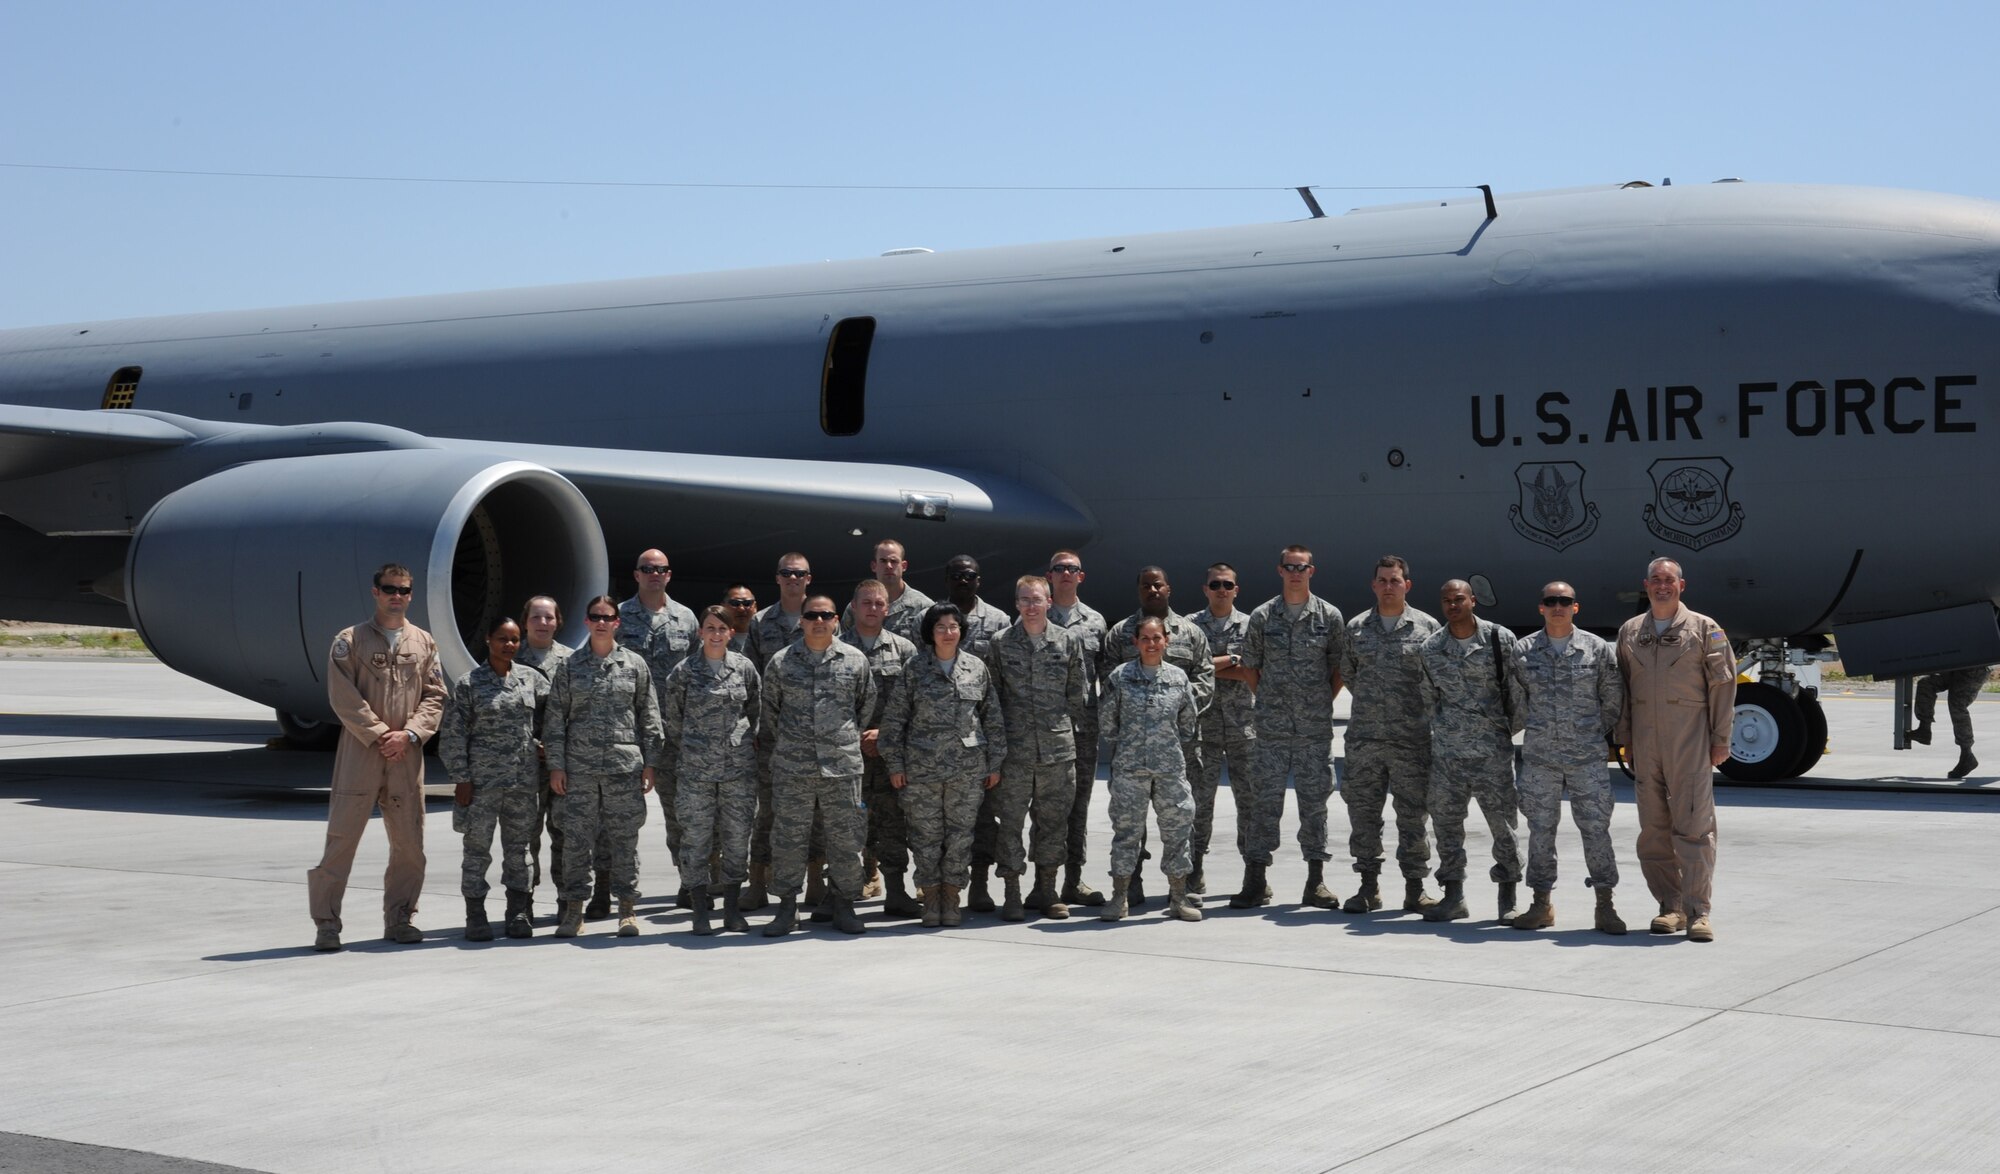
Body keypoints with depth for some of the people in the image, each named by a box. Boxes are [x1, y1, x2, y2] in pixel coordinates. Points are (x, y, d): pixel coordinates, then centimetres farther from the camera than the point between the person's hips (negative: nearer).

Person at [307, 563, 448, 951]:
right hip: (360, 752, -3)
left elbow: (435, 696, 7)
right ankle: (326, 923, 1)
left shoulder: (424, 642, 11)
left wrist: (409, 734, -7)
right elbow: (343, 697, -5)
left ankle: (398, 918, 19)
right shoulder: (350, 640, 2)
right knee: (342, 836, -5)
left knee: (409, 840, 6)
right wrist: (379, 734, -11)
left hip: (407, 755, 3)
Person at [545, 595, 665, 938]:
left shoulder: (635, 664, 6)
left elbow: (649, 717, 8)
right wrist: (556, 765, 0)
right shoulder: (570, 666, 6)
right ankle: (575, 907, 10)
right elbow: (555, 717, 6)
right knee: (576, 836, 1)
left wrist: (651, 762, 3)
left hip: (625, 764, 0)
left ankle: (627, 908, 10)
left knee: (624, 836, 2)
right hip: (579, 765, 0)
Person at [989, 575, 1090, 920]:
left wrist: (1065, 724, 9)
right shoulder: (1001, 643, 3)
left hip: (1058, 747, 1)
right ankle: (1012, 895, 6)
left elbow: (1077, 692, 12)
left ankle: (1046, 890, 18)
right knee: (1011, 819, -1)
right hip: (1015, 747, -1)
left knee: (1054, 819, 7)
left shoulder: (1068, 642, 5)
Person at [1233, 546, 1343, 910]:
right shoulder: (1262, 616, 4)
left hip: (1316, 728, 0)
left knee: (1315, 800, 4)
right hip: (1271, 727, 0)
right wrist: (1271, 702, 7)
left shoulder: (1330, 616, 3)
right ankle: (1255, 882, 5)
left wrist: (1321, 704, 3)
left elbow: (1340, 668, 8)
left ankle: (1316, 880, 10)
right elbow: (1250, 667, 10)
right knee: (1264, 800, 0)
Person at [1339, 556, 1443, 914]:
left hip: (1412, 740, -2)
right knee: (1363, 811, 4)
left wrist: (1417, 709, 7)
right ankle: (1369, 886, 13)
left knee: (1412, 814, 1)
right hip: (1364, 737, 2)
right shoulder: (1356, 627, 8)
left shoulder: (1427, 628, 1)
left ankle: (1415, 888, 8)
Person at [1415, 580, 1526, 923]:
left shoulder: (1500, 639, -2)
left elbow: (1517, 691, 4)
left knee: (1503, 822, -1)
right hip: (1446, 750, 3)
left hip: (1493, 750, -2)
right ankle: (1453, 897, 11)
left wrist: (1506, 731, 7)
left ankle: (1508, 900, 9)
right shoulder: (1430, 648, 5)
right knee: (1446, 822, 3)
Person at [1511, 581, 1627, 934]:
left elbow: (1613, 698, 10)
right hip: (1539, 756, 1)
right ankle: (1542, 903, 14)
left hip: (1587, 757, -1)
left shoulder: (1598, 649, 1)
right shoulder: (1523, 651, 3)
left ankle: (1605, 905, 3)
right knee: (1540, 829, 5)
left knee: (1596, 828, -2)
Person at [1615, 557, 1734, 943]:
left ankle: (1697, 911, -7)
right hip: (1645, 746, 4)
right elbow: (1621, 689, 16)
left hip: (1690, 744, -4)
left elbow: (1722, 686, 1)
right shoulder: (1629, 632, 13)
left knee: (1694, 825, -9)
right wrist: (1624, 738, 12)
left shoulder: (1704, 629, 3)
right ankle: (1670, 907, 14)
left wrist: (1720, 739, -3)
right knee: (1653, 830, 5)